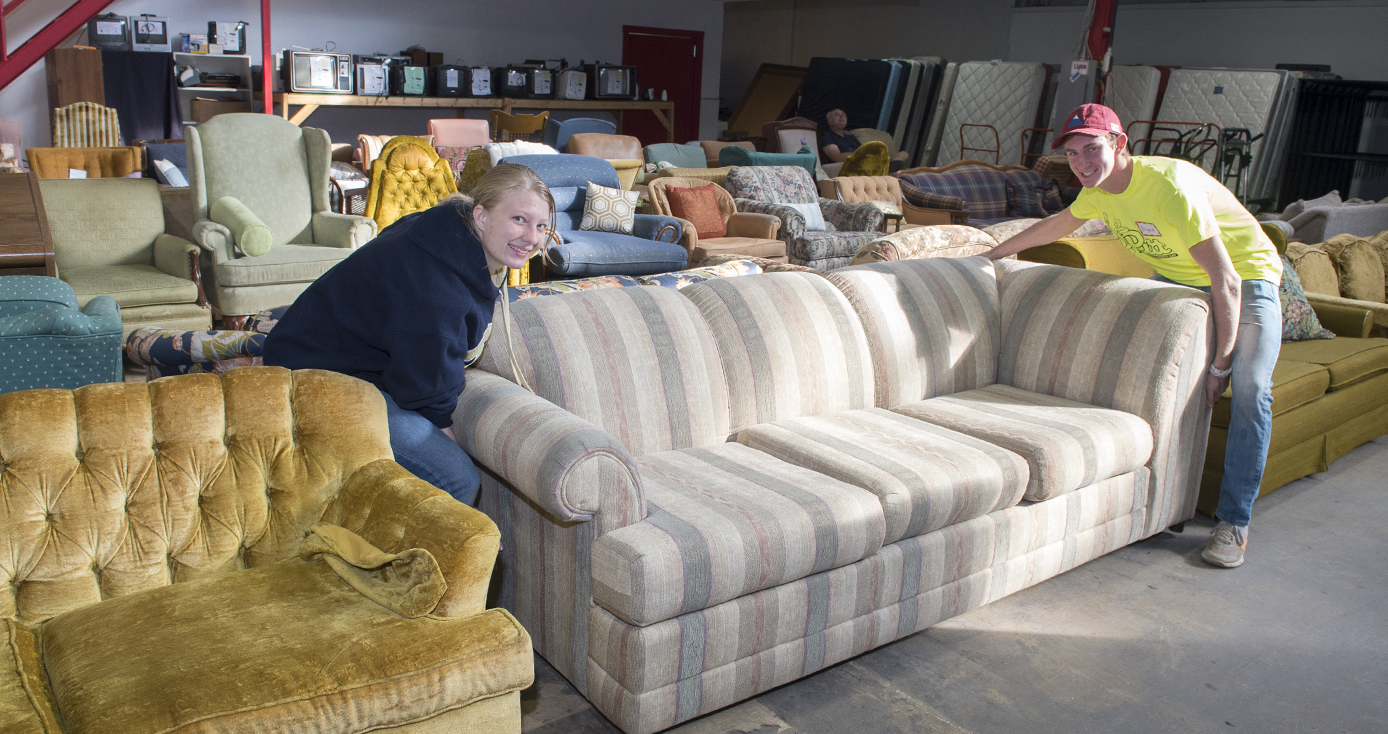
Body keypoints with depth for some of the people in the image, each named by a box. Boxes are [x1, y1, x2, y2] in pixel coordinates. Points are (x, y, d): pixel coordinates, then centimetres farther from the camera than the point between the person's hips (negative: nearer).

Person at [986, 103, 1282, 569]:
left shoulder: (1170, 187, -35)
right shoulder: (1099, 190, -10)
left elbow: (1226, 282, -34)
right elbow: (1058, 224, 15)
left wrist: (1220, 364, -29)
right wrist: (999, 251, 25)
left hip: (1246, 277, -7)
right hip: (1176, 277, 8)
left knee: (1250, 392, -22)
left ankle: (1235, 521, -12)